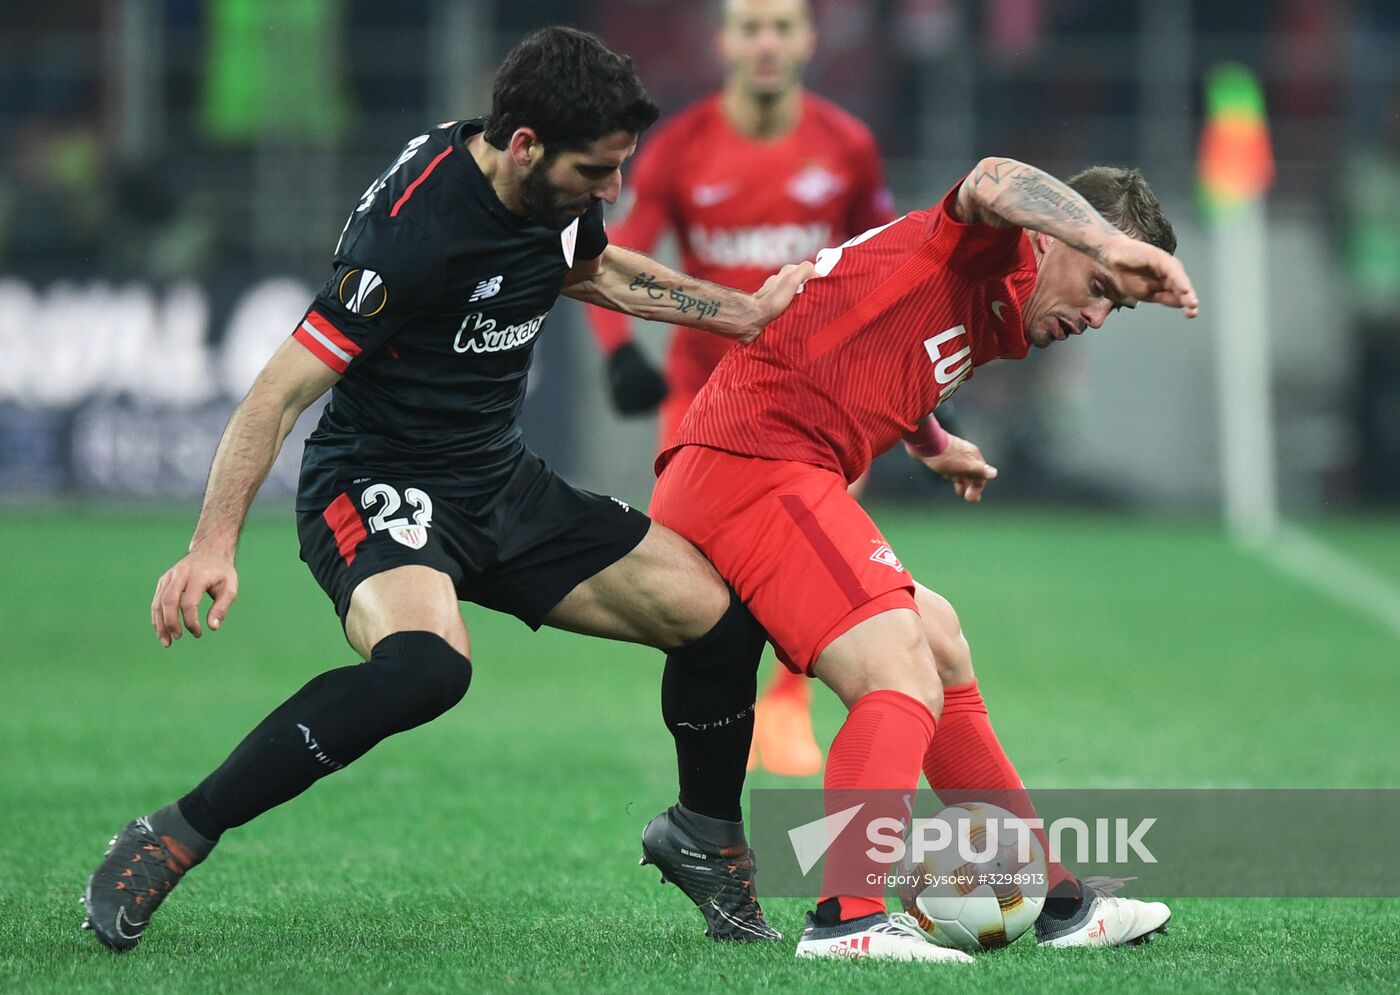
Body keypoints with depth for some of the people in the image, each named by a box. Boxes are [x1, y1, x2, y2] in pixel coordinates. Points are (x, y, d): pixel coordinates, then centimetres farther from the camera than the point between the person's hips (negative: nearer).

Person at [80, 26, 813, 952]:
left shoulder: (559, 191, -1)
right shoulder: (414, 228, -26)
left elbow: (597, 269, 26)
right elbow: (280, 393, -24)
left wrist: (745, 313, 18)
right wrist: (214, 547, -33)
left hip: (503, 487, 8)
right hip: (377, 486, -8)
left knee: (719, 613, -1)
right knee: (425, 665, -38)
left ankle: (704, 841, 27)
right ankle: (168, 845, -26)